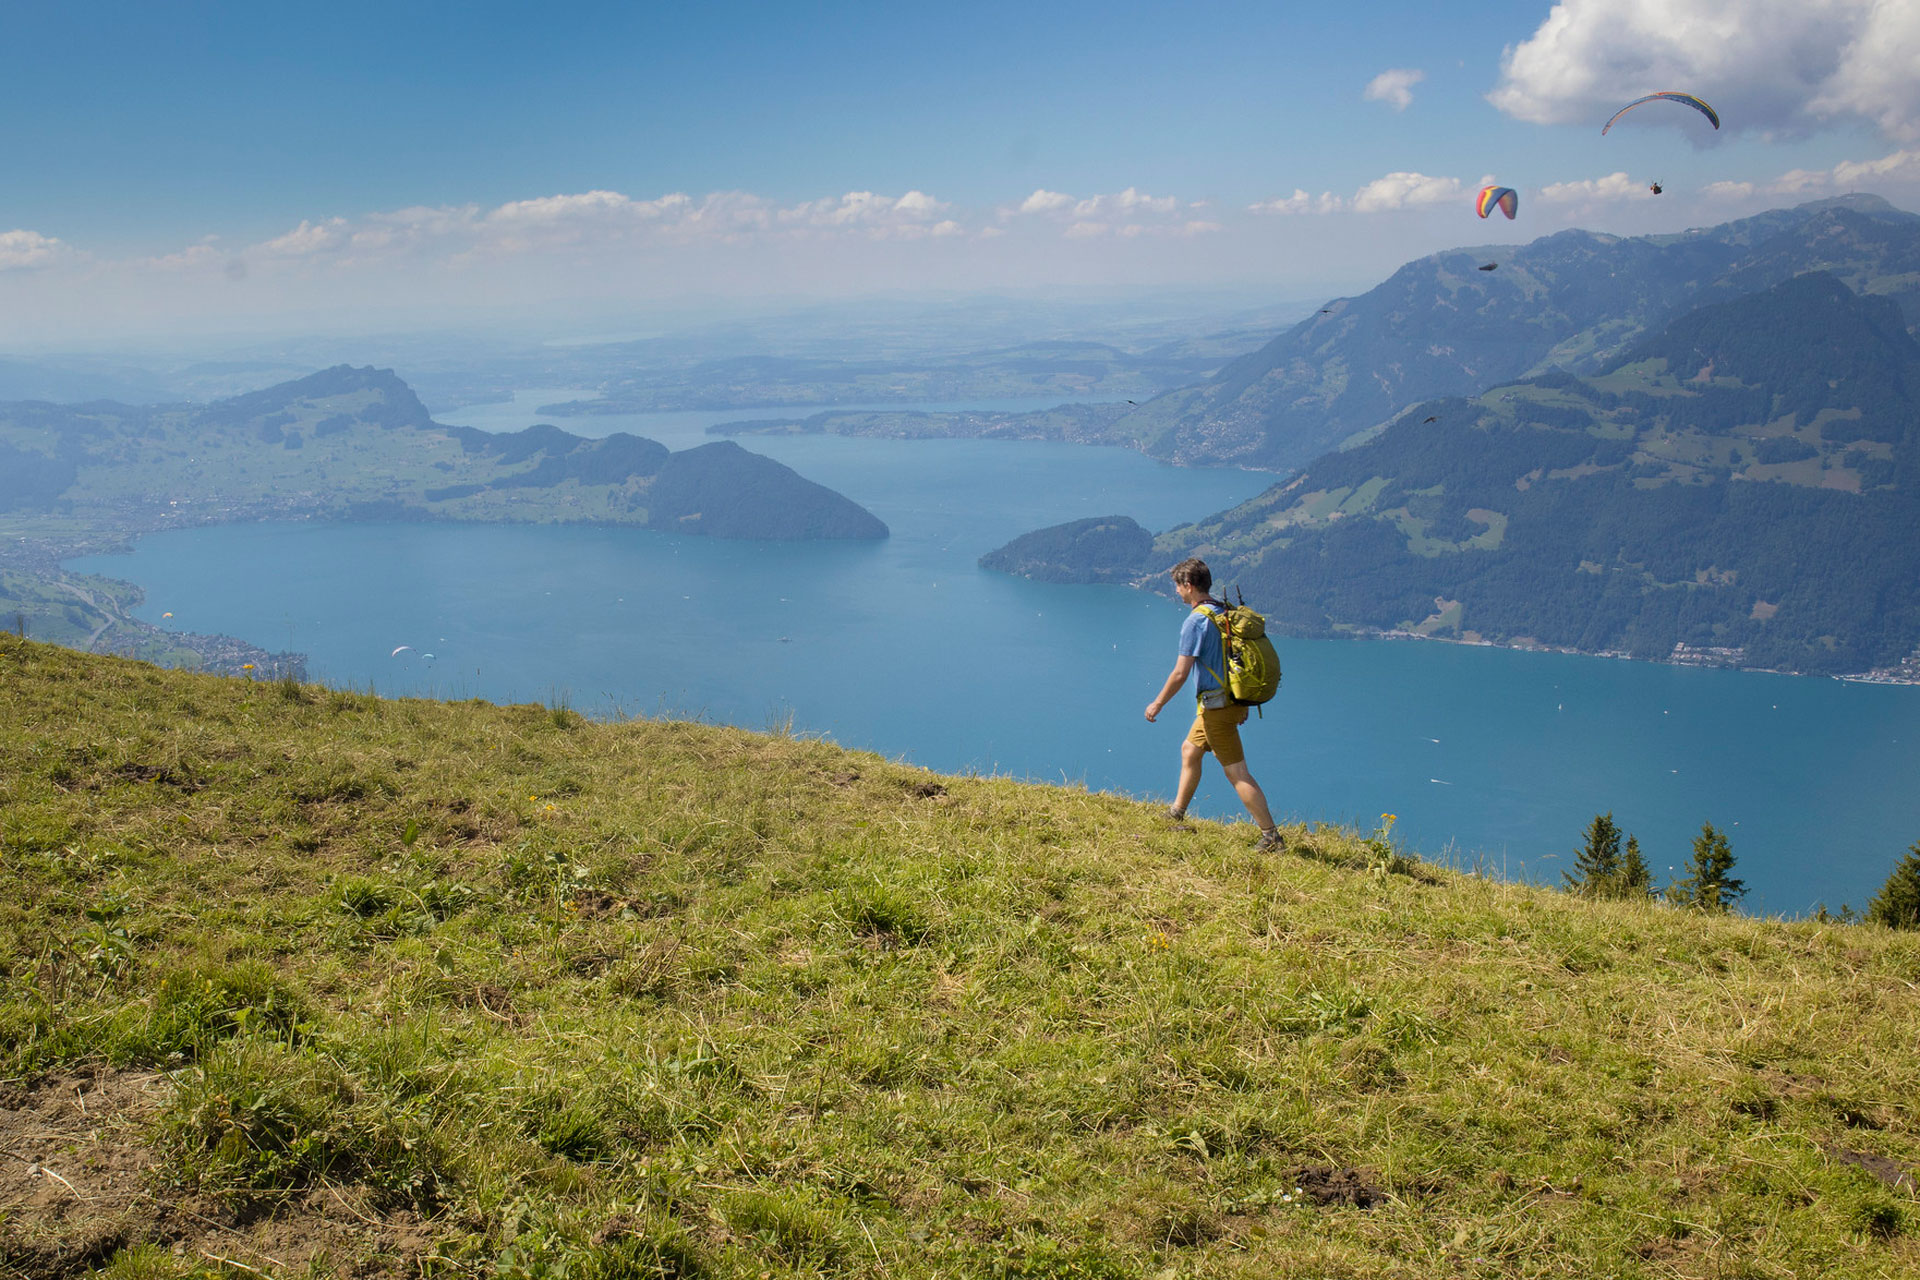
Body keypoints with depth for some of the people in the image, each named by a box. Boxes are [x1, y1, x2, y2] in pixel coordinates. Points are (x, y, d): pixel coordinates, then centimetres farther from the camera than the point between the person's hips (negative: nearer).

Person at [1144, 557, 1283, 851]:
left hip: (1217, 705, -10)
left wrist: (1158, 704, -5)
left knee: (1237, 772, -5)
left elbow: (1180, 673, -18)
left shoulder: (1196, 621, -17)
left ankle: (1271, 835, -5)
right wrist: (1241, 704, 23)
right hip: (1234, 699, 10)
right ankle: (1176, 814, 35)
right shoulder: (1226, 612, 9)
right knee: (1190, 750, 24)